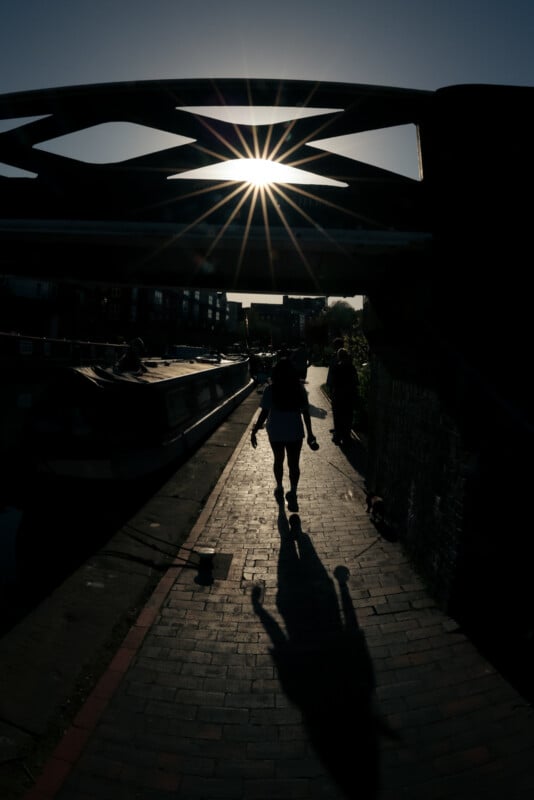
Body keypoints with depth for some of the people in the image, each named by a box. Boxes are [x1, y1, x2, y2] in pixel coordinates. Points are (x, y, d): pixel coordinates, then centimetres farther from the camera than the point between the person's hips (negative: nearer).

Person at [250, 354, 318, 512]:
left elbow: (264, 413, -12)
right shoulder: (299, 389, -6)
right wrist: (310, 434, 5)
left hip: (276, 432, 0)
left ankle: (279, 489, 33)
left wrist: (254, 431, -3)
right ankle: (292, 493, -1)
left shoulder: (270, 389, -11)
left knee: (278, 461, 19)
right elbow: (305, 412, -3)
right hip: (295, 432, 0)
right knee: (294, 464, 8)